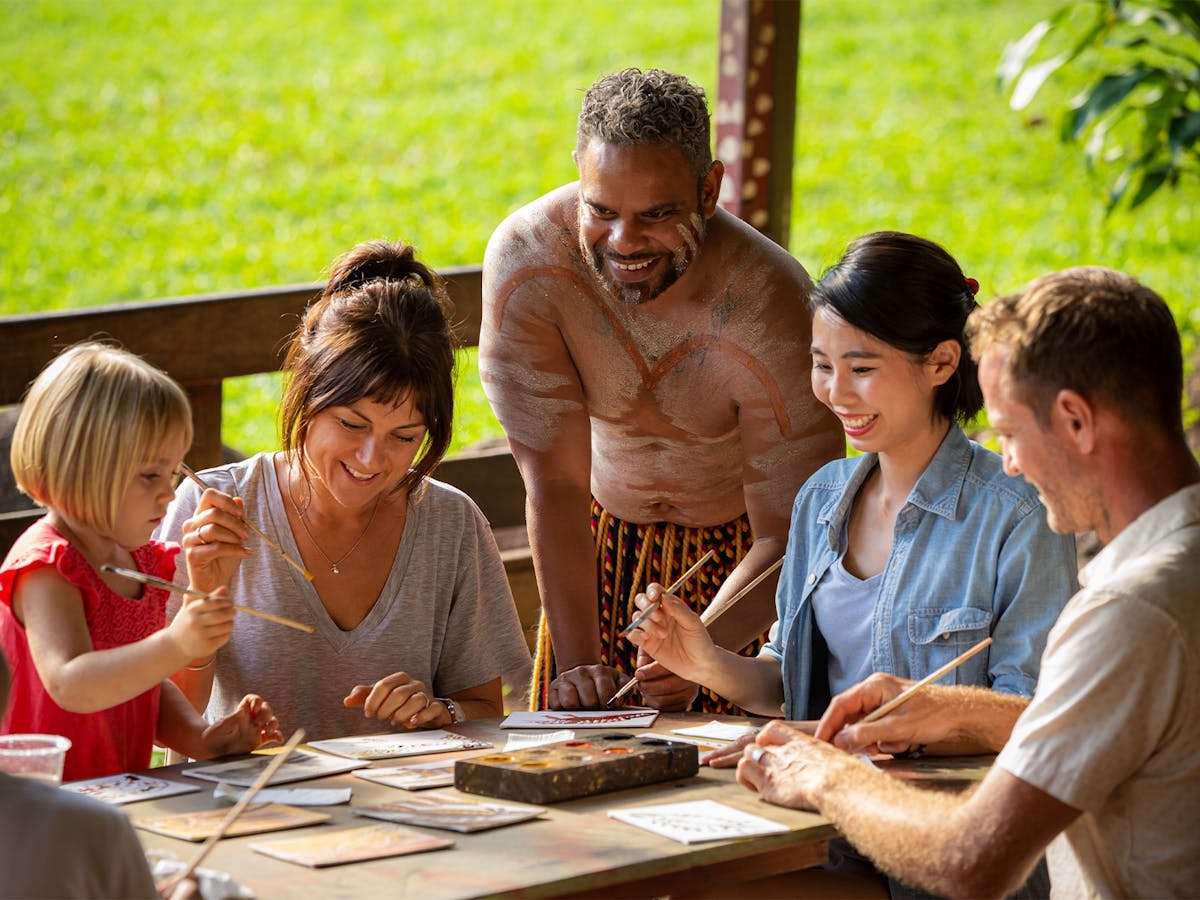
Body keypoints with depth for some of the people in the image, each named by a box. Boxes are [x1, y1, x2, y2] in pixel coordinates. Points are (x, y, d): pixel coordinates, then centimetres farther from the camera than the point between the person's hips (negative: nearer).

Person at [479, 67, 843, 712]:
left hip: (741, 544, -2)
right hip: (605, 542, 2)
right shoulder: (524, 259, -27)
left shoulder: (768, 305, -32)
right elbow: (554, 483, -25)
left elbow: (789, 535, -27)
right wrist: (578, 661, -33)